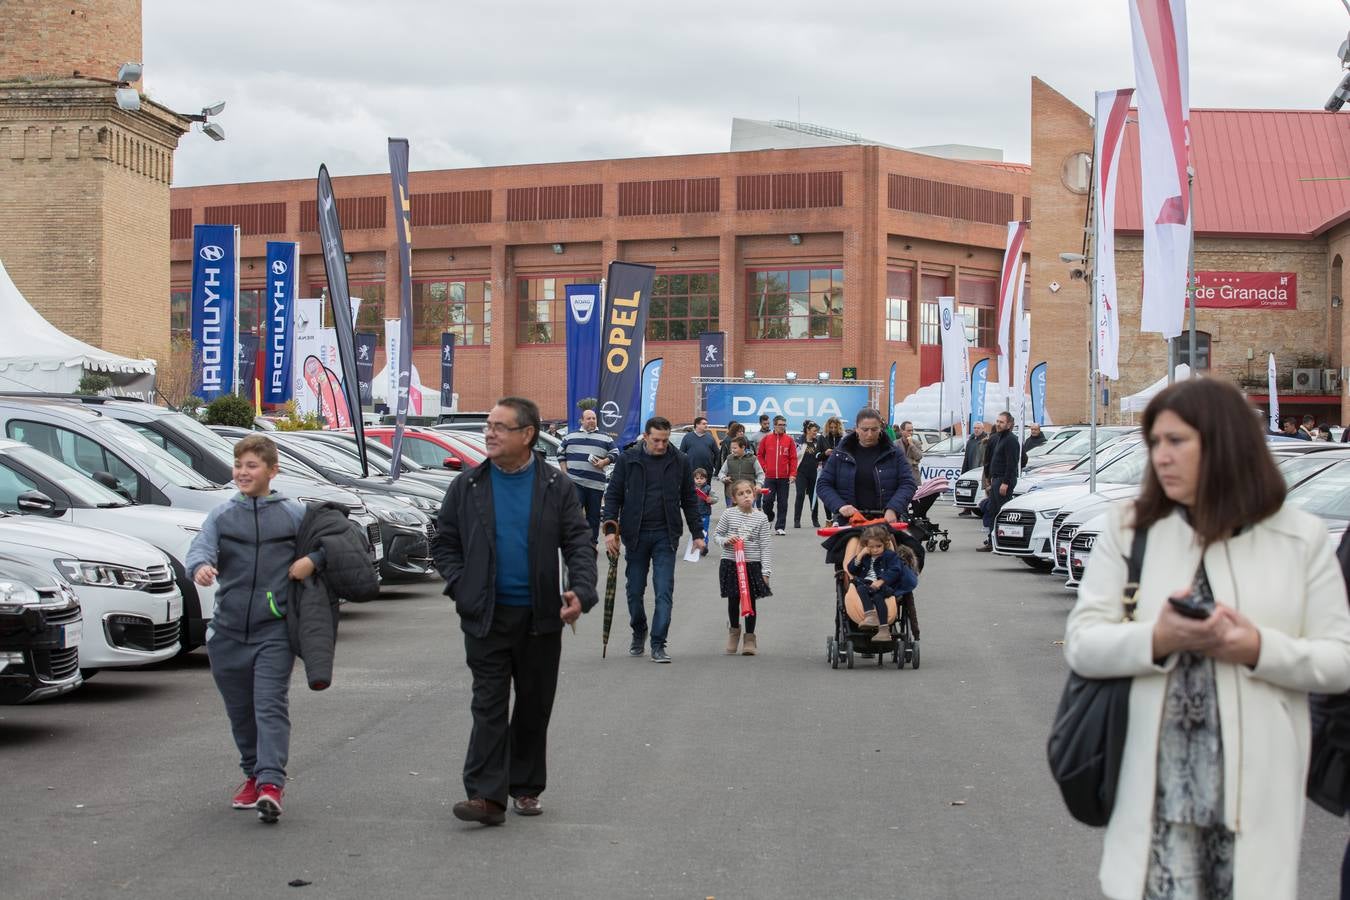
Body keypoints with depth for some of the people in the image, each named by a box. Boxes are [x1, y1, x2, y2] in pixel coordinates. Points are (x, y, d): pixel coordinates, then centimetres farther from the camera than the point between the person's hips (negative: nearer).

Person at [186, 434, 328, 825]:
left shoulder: (294, 514, 5)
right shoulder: (221, 515, 9)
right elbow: (200, 548, -6)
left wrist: (313, 560, -9)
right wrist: (200, 566, -29)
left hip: (274, 631, -3)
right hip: (227, 631, 3)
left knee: (271, 706, -14)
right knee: (240, 711, 12)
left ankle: (271, 783, -20)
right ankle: (254, 774, 28)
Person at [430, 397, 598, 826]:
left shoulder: (556, 487, 2)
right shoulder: (467, 487, 4)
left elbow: (579, 545, 0)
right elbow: (444, 544, 10)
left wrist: (581, 592, -15)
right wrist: (463, 587, -4)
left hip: (540, 616, 0)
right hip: (486, 617, 0)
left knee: (535, 706, 9)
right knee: (489, 706, -4)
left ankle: (526, 788, 21)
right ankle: (486, 795, -7)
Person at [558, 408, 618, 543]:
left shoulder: (606, 438, 12)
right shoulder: (571, 436, 13)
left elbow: (615, 454, 12)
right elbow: (561, 455, 16)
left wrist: (604, 462, -7)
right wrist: (565, 473, 5)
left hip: (596, 484, 1)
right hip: (574, 481, -1)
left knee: (594, 516, 6)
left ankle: (592, 542, 16)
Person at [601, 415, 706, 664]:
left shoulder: (680, 462, 2)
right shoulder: (628, 460, 0)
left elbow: (689, 500, 8)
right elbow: (613, 495, 3)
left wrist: (697, 534, 6)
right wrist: (610, 528, -8)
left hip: (665, 535, -1)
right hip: (635, 534, 1)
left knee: (664, 592, -7)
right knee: (635, 591, 9)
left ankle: (658, 645, -4)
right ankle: (638, 634, 32)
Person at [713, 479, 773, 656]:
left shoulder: (761, 517, -2)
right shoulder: (728, 514, -2)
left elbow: (766, 546, -1)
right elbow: (717, 535, 9)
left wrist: (766, 571, -4)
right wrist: (726, 540, -14)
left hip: (753, 564, 0)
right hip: (730, 563, 0)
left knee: (751, 600, 4)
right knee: (733, 599, 7)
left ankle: (750, 637, 19)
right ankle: (734, 629, 32)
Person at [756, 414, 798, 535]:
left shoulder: (789, 440, 3)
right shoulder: (766, 439, 3)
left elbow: (793, 458, 2)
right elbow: (759, 455, 11)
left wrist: (793, 474, -5)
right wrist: (764, 468, 1)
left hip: (784, 477, 0)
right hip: (769, 477, 0)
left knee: (782, 503, 2)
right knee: (767, 500, -3)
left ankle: (780, 527, 6)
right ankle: (769, 518, 23)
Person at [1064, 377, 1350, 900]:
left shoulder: (1301, 539, 5)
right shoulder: (1128, 532, 7)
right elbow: (1081, 645, 0)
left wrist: (1260, 650, -15)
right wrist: (1158, 640, -18)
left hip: (1258, 782, 0)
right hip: (1156, 780, 0)